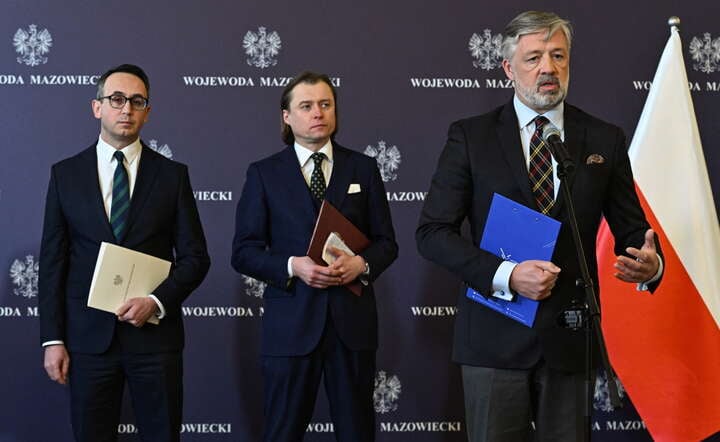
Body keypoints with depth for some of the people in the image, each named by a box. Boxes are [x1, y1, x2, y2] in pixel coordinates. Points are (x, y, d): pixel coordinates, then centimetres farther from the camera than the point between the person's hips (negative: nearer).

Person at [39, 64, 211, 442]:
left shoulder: (172, 174, 3)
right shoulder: (66, 174, 5)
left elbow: (195, 257, 2)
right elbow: (52, 261, 4)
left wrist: (156, 302, -13)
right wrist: (52, 339, -2)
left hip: (155, 334, 0)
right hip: (88, 336, 1)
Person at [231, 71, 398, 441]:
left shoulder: (363, 168, 9)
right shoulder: (264, 173, 4)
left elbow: (386, 242, 9)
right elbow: (243, 252, 0)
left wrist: (362, 263, -13)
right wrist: (292, 266, -16)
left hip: (352, 322, 2)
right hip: (291, 324, -1)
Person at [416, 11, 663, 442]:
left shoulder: (604, 139, 5)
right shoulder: (471, 136, 0)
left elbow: (631, 229, 9)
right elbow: (432, 232, -4)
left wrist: (649, 263, -15)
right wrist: (506, 275, -18)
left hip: (570, 337, 2)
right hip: (495, 337, -1)